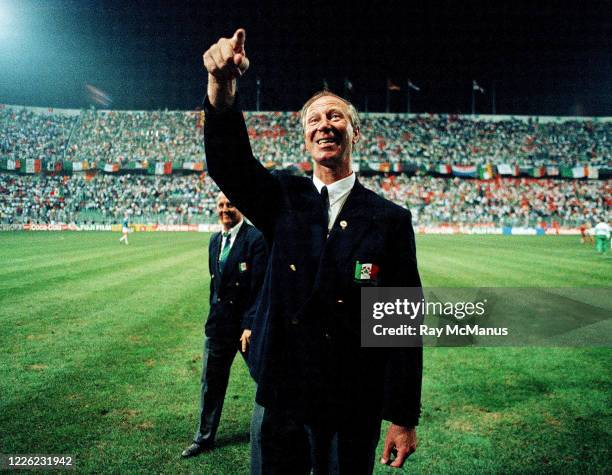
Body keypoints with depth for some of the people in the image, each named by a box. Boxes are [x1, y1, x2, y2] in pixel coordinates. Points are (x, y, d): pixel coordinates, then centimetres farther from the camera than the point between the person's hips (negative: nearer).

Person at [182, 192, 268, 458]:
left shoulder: (256, 239, -13)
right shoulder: (214, 240, 10)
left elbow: (260, 287, -17)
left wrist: (250, 325, -20)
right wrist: (214, 316, 16)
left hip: (249, 323, -6)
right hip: (219, 321, 6)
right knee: (211, 383, 13)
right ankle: (204, 438, 29)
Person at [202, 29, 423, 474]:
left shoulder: (390, 219, -6)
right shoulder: (284, 200, 2)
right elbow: (228, 162, -15)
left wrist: (404, 418, -8)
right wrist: (222, 86, -33)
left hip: (355, 408, -2)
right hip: (284, 397, 2)